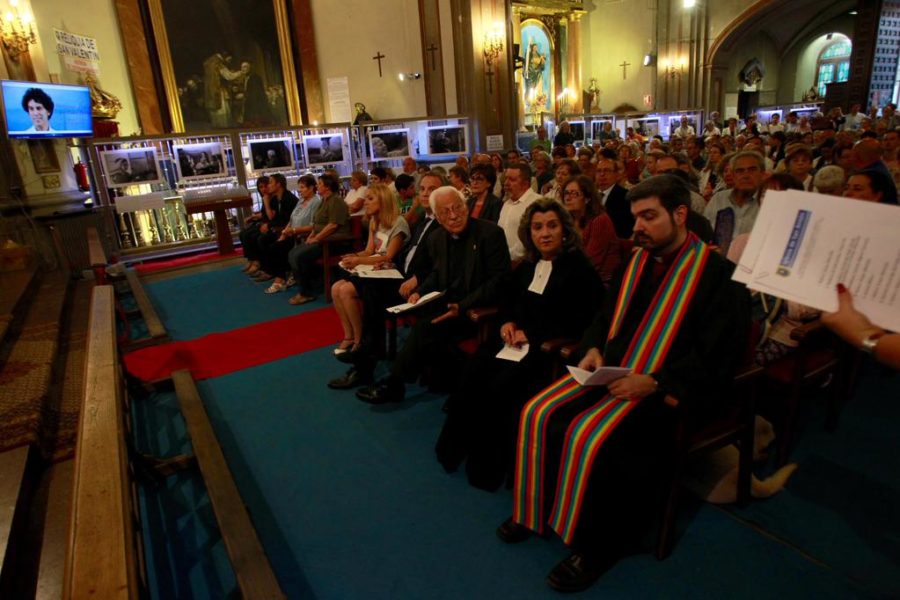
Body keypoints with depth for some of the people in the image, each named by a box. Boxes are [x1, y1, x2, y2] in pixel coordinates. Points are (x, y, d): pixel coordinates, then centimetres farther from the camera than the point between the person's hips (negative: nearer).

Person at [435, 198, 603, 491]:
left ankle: (489, 462, -9)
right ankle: (456, 445, -6)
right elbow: (508, 300, 24)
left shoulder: (579, 268, -5)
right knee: (472, 373, -19)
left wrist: (531, 335, -16)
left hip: (550, 346, -6)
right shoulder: (528, 265, 16)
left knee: (501, 385, -27)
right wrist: (507, 323, 0)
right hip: (517, 338, 6)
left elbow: (579, 323, -11)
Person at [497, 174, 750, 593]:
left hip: (662, 390, -7)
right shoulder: (638, 260, 10)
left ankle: (597, 544, -2)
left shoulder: (716, 273, -10)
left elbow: (718, 355, -15)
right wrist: (593, 349, 0)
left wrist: (654, 383, -24)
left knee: (588, 438, -26)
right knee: (538, 415, -9)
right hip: (612, 372, 7)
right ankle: (537, 508, 12)